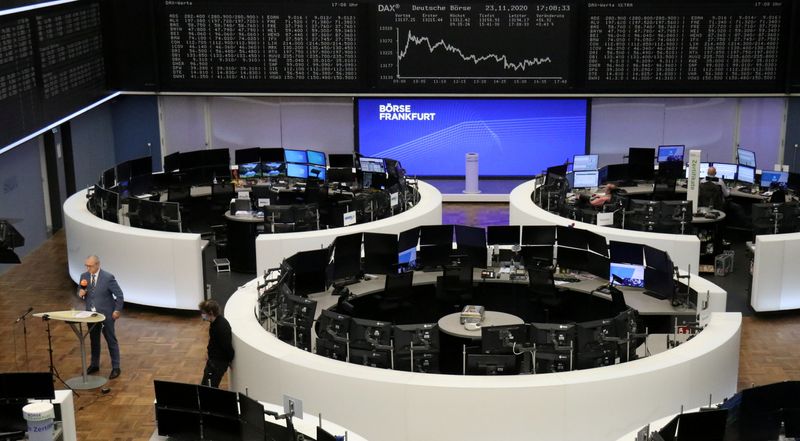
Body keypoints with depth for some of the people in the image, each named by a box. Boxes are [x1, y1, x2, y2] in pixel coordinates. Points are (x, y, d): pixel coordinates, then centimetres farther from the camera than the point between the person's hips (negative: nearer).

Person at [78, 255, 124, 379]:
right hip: (91, 314, 5)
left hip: (106, 314, -5)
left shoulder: (108, 277, -16)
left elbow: (119, 294, -10)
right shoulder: (84, 276, -1)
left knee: (111, 341, 3)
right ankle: (94, 365, 31)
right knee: (94, 340, 16)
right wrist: (81, 293, -12)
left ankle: (115, 368, 11)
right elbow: (81, 291, 12)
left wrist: (118, 310, -11)